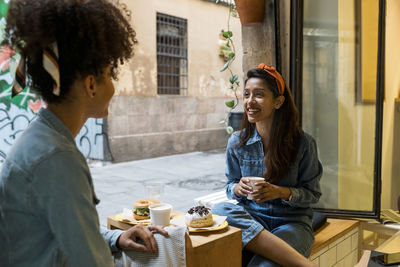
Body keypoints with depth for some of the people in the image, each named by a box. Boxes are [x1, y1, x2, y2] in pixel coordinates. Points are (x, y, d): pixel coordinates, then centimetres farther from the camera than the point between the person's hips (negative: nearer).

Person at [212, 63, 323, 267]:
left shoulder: (303, 143, -5)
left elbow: (312, 193, 1)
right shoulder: (236, 142, 3)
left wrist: (282, 192, -19)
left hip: (292, 222, -4)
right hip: (251, 219, 5)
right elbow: (230, 186, 12)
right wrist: (238, 188, -13)